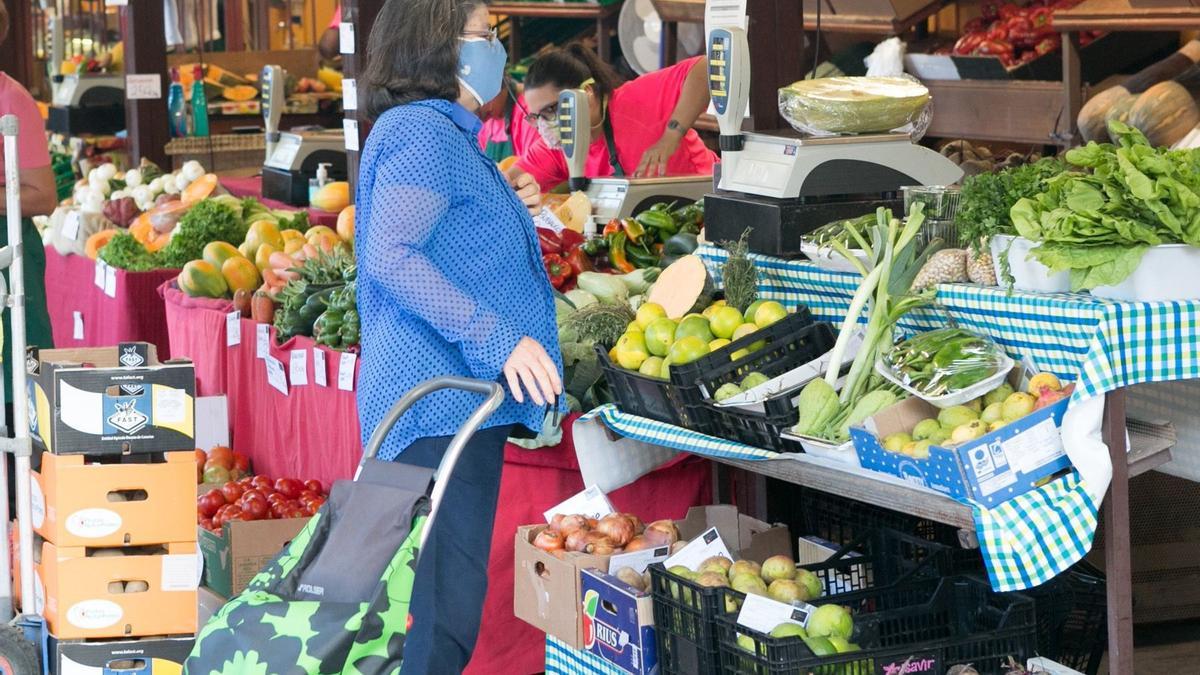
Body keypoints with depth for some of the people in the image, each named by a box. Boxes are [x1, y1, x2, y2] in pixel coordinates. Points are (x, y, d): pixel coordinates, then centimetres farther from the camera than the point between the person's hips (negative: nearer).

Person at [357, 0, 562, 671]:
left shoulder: (442, 132, 22)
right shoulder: (424, 131, -12)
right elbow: (389, 256, -23)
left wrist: (505, 204, 17)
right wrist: (496, 339, -26)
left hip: (461, 404, 11)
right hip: (444, 406, -11)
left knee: (445, 594, 14)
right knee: (447, 600, -14)